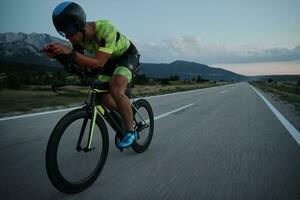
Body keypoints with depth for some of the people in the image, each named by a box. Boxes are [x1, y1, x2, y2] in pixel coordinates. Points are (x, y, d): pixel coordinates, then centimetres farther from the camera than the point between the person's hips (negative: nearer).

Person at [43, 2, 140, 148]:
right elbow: (76, 61, -7)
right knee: (104, 97, -6)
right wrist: (57, 54, -26)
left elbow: (98, 63, -40)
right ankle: (127, 116, 20)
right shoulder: (79, 36, -16)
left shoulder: (105, 29, -37)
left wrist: (70, 52, -49)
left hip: (128, 54, -6)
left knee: (115, 89, -30)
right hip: (111, 59, 7)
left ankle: (131, 131, -13)